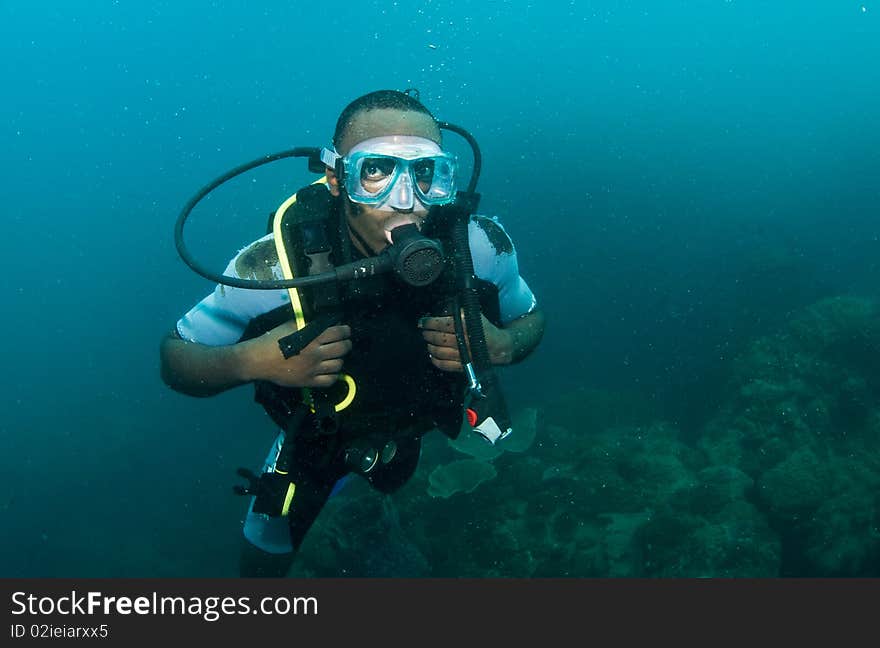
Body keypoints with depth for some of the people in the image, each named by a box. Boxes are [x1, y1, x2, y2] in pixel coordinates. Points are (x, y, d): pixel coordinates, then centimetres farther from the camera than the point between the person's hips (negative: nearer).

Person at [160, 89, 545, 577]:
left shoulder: (481, 248, -29)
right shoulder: (276, 266, -35)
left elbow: (531, 319, -8)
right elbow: (175, 357, -22)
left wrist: (504, 346, -31)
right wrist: (251, 361, -43)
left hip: (425, 422, 3)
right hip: (317, 435, -2)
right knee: (261, 563, 15)